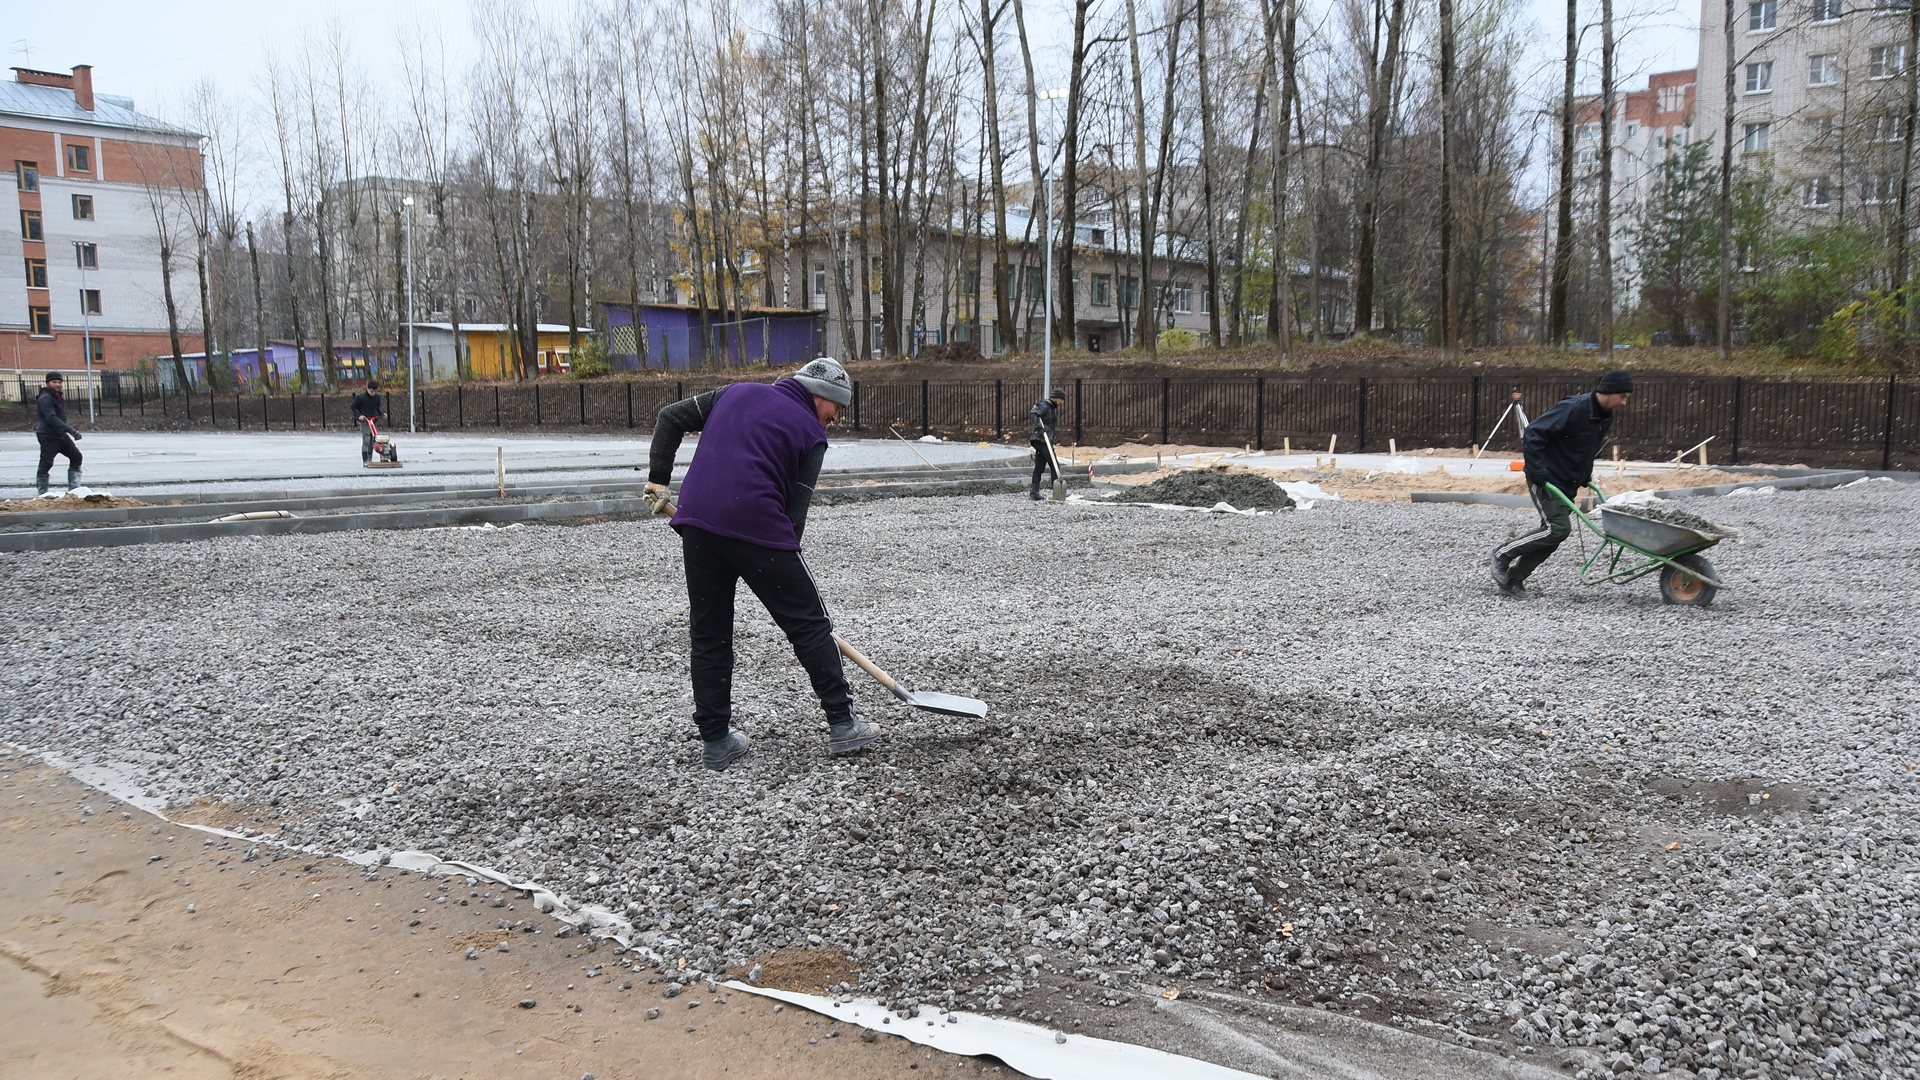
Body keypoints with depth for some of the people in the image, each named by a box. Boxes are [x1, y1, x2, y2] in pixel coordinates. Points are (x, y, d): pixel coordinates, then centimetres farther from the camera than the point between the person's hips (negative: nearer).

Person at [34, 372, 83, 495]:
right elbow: (52, 419, -29)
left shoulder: (58, 396, 13)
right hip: (48, 437, -9)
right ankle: (41, 493, 4)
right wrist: (72, 430, -37)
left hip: (60, 435, 9)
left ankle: (73, 489, 12)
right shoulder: (45, 399, -17)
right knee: (46, 464, -6)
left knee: (76, 456, 9)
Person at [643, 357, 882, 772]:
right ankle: (842, 725, 13)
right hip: (759, 530, -5)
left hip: (696, 523, 5)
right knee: (809, 625, 8)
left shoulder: (736, 393, 20)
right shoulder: (811, 433, 6)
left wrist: (658, 481, 22)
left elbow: (670, 418, 18)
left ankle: (716, 741, 18)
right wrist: (782, 565, 10)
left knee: (709, 635, 14)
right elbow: (796, 508, 3)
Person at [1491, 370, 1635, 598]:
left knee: (1553, 533, 5)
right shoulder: (1573, 408, -22)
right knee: (1558, 528, -17)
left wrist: (1585, 477, 14)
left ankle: (1513, 579, 15)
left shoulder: (1605, 417, 6)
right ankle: (1503, 553, 0)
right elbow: (1533, 433, -24)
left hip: (1568, 484, 9)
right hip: (1546, 480, -9)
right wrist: (1536, 473, -26)